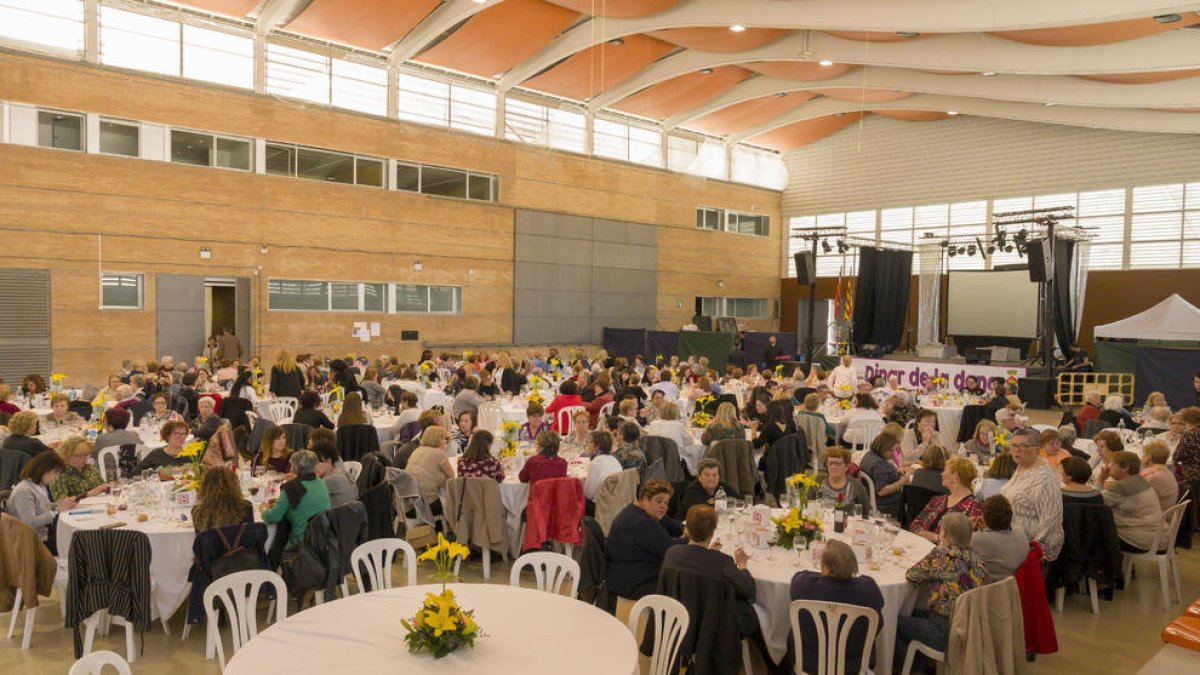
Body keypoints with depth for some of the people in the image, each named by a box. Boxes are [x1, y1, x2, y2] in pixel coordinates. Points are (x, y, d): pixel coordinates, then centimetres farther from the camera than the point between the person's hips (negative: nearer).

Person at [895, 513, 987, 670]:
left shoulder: (941, 554, -20)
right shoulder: (974, 555, 0)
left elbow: (911, 576, -12)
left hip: (946, 632, -8)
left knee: (895, 622, 10)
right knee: (915, 614, 27)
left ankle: (915, 668, 26)